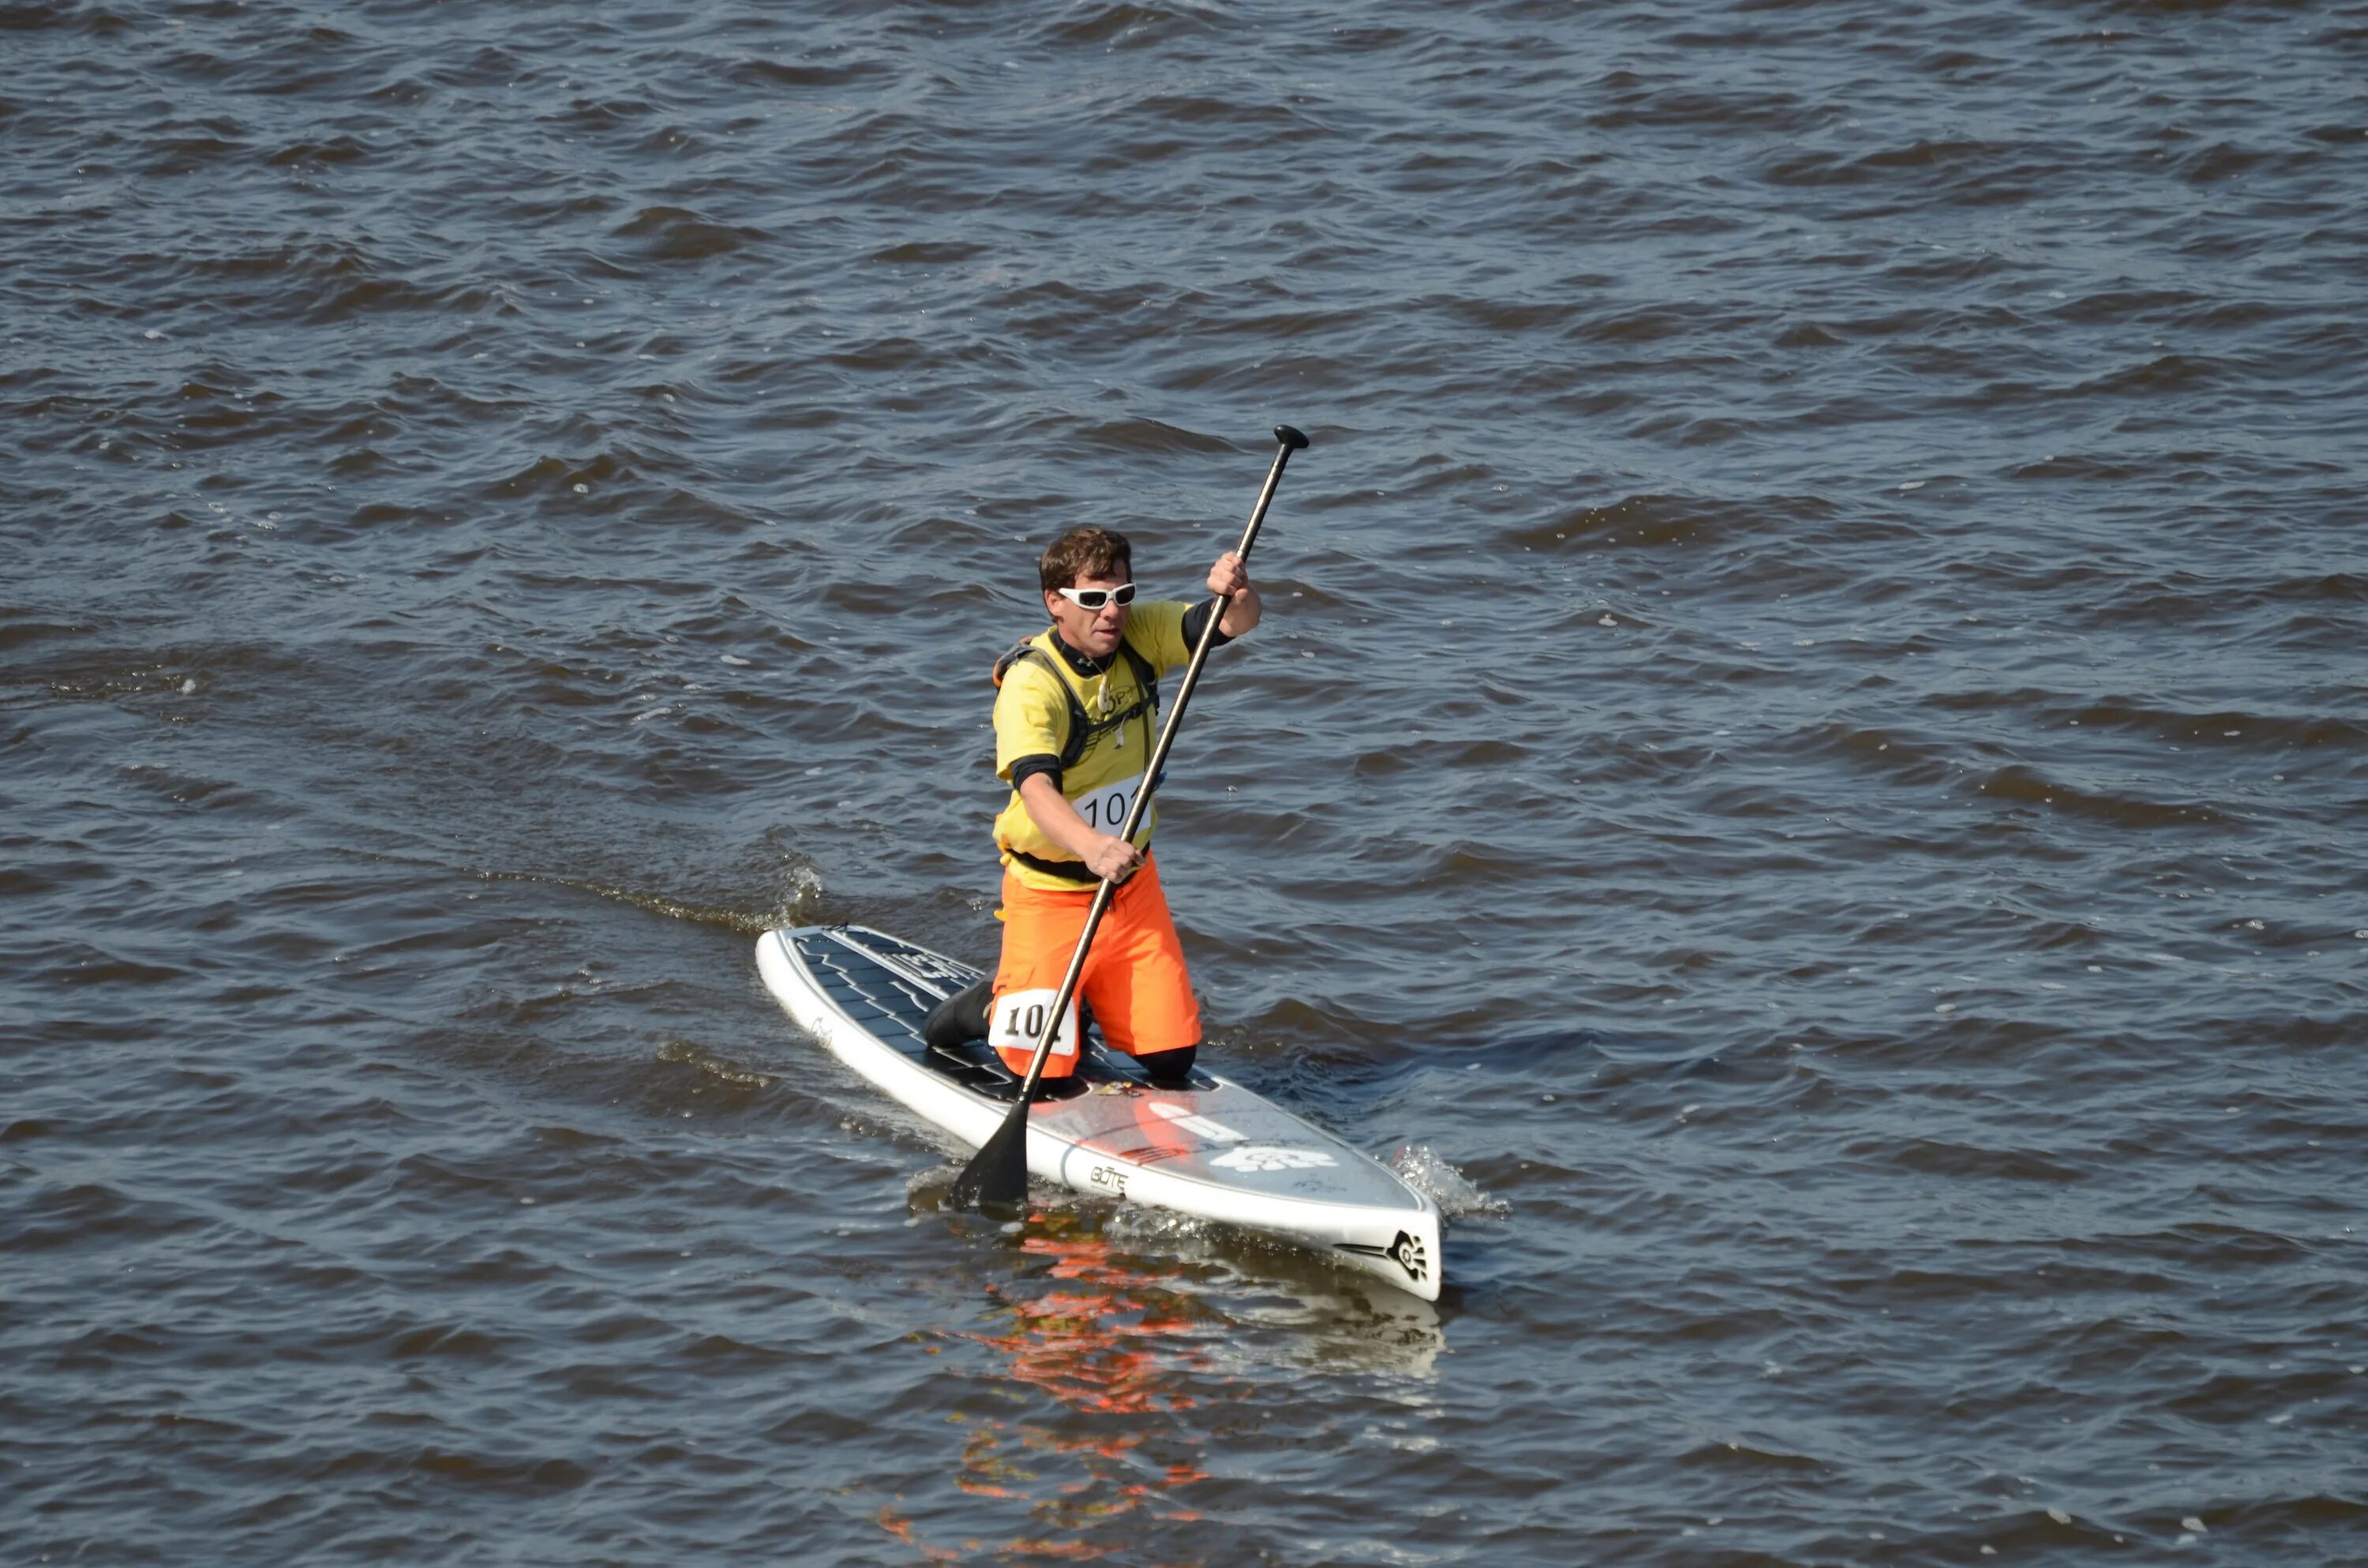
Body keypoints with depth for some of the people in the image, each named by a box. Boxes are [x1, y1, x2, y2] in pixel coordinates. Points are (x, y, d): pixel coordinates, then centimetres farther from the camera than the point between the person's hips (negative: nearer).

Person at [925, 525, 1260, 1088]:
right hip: (1049, 893, -6)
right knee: (1045, 1072, -9)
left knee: (1172, 1060, 4)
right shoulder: (1030, 684, -25)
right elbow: (1036, 786, -40)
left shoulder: (1140, 636, -6)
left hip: (1133, 884, 6)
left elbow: (1237, 621, -15)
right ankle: (994, 1005, 22)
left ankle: (1083, 996, 31)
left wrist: (1236, 591, -41)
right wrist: (1092, 846, -60)